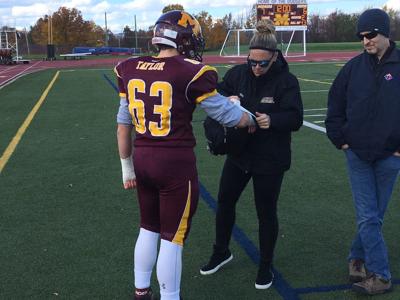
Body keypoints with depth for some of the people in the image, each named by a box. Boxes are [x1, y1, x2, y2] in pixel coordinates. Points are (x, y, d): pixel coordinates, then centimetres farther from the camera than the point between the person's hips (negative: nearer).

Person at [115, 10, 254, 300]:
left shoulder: (131, 70, 4)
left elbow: (124, 124, 9)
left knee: (148, 229, 24)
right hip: (176, 163, -6)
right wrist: (250, 119, 16)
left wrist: (127, 166, 18)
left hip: (142, 159, 6)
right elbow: (230, 116, -7)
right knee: (172, 238, 8)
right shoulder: (190, 73, -13)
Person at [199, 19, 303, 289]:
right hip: (239, 153, 5)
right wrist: (228, 101, -19)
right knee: (225, 202, 15)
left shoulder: (286, 81, -15)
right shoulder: (238, 73, -4)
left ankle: (266, 266, 29)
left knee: (266, 212, 8)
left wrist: (272, 120, -40)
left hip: (270, 159, -4)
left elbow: (296, 118, -20)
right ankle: (221, 252, 39)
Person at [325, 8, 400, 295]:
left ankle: (358, 257, 29)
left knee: (374, 216, 11)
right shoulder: (354, 67, 1)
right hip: (357, 155, 1)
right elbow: (335, 105, 11)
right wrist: (340, 139, 5)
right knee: (368, 217, 0)